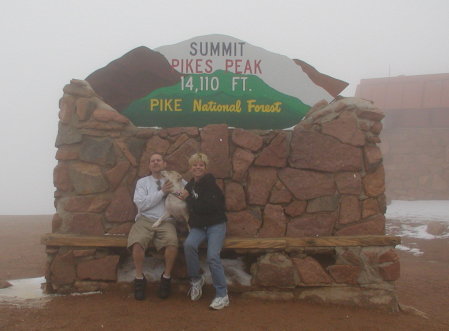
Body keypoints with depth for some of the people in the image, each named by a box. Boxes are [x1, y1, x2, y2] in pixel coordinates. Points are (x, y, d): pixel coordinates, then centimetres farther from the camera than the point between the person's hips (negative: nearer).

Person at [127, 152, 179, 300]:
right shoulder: (142, 182, 13)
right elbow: (141, 204, -2)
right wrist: (162, 192, -7)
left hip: (166, 222, 0)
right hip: (145, 220, 0)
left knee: (172, 242, -32)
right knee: (137, 242, -31)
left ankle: (166, 277, -9)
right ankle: (139, 278, -10)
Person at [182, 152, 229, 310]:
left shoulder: (209, 182, -7)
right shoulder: (190, 185, 13)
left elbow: (208, 206, -19)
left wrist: (189, 199, -9)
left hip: (216, 224, -4)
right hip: (198, 226, 5)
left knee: (212, 256, -24)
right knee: (189, 244, -28)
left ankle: (222, 295, -14)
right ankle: (196, 279, -8)